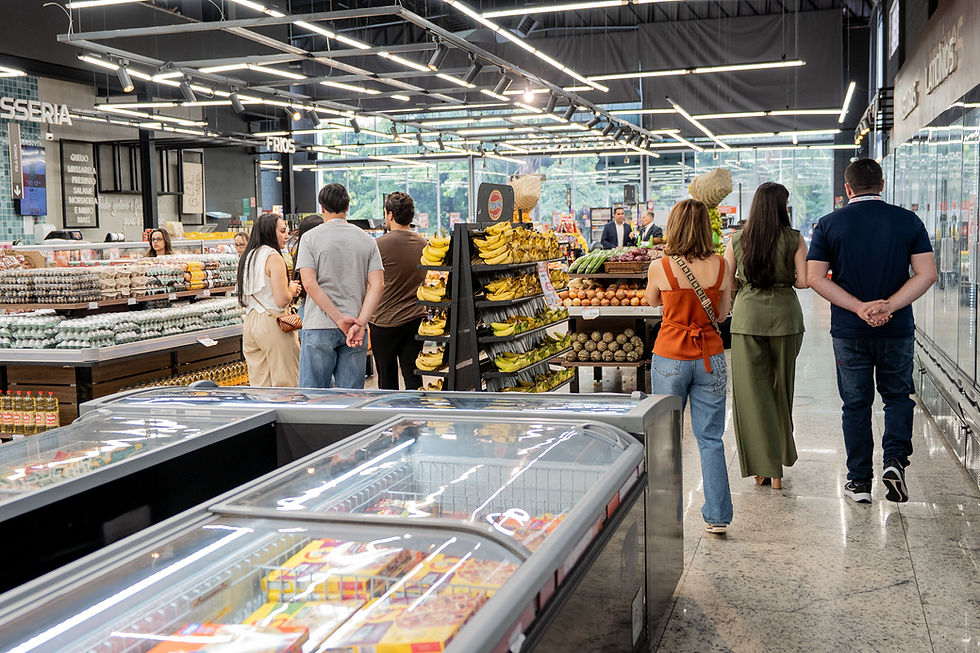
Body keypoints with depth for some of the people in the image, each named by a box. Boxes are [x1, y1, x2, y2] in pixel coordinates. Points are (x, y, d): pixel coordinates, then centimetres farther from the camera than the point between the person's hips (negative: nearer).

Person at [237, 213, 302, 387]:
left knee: (259, 383, 10)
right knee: (284, 381, -1)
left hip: (249, 322, 8)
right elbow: (281, 300, -18)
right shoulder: (273, 257, -12)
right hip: (272, 322, -8)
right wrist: (291, 289, 3)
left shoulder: (247, 257, 13)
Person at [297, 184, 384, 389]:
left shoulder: (311, 237, 0)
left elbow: (309, 283, -11)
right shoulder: (367, 240, 7)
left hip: (319, 326, -3)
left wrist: (340, 319, -11)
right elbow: (377, 285, -3)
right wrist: (360, 324, -9)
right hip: (356, 326, 3)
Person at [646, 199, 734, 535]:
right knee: (711, 439, 9)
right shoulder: (720, 266, -6)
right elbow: (722, 314, 5)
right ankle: (717, 516, 13)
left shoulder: (660, 267, -11)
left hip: (670, 359, -1)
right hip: (710, 359, 2)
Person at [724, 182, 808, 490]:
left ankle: (762, 467, 4)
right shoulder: (794, 239, -4)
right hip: (784, 315, 0)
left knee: (751, 391, 4)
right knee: (781, 388, 14)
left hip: (747, 315, 0)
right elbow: (803, 281, -8)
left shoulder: (737, 240, 0)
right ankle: (777, 467, 23)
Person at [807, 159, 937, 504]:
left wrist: (860, 307, -13)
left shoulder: (828, 225, -2)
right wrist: (887, 306, -13)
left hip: (849, 331, 0)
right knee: (898, 396, 19)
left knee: (856, 404, 10)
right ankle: (894, 459, -1)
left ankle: (860, 482, 15)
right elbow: (926, 274, -8)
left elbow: (814, 277, -10)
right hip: (898, 329, 0)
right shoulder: (908, 220, -1)